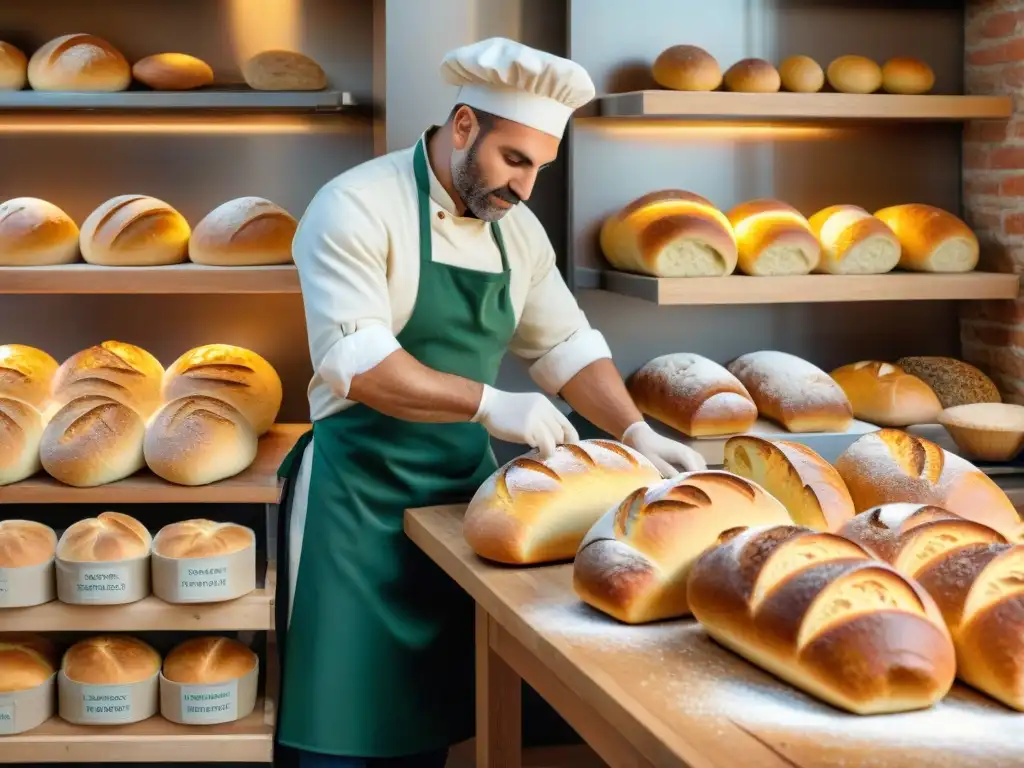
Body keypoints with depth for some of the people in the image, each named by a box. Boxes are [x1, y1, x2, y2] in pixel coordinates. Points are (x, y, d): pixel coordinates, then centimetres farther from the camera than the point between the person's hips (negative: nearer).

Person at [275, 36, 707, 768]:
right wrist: (490, 404, -29)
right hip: (361, 492, -6)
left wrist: (636, 432, -2)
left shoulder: (517, 229, 7)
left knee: (434, 707, 14)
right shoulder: (358, 207, -15)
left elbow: (568, 343, 12)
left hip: (464, 485, 7)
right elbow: (356, 362, -25)